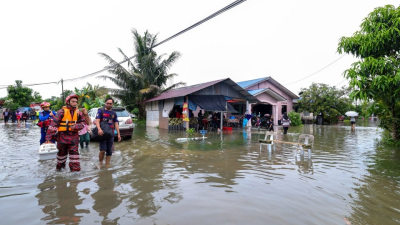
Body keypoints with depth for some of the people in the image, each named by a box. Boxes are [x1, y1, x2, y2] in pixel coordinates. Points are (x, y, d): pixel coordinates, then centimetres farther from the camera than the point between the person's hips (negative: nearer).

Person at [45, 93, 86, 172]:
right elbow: (54, 124, -12)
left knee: (74, 153, -2)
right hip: (63, 136, -2)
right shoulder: (62, 111, -8)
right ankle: (60, 167, 36)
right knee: (62, 153, 15)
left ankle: (75, 169, 3)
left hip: (74, 137, 2)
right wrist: (48, 138, -15)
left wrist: (76, 126, -14)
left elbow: (83, 122, 8)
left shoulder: (78, 112, 3)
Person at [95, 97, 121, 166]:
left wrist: (118, 134, 4)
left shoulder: (114, 113, 14)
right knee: (103, 150, -12)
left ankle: (107, 165, 16)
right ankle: (100, 163, 9)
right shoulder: (100, 111, 3)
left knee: (109, 151, 6)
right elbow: (97, 121, -9)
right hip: (102, 133, -4)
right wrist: (99, 129, -29)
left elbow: (116, 124, 12)